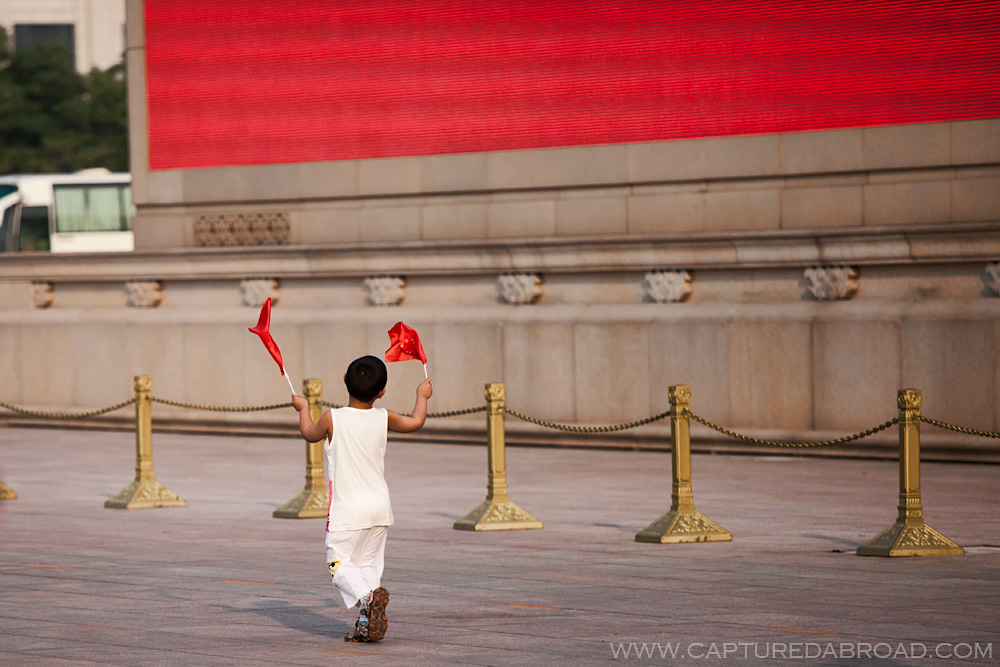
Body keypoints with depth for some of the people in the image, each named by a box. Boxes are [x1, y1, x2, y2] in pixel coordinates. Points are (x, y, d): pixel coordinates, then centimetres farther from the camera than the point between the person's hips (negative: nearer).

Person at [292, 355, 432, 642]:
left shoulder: (332, 419, -11)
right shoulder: (383, 418, -2)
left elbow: (310, 433, 11)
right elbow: (415, 422, 15)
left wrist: (303, 408, 29)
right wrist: (422, 395, 33)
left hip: (347, 508, -4)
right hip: (379, 504, 4)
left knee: (340, 564, 1)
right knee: (368, 563, 14)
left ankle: (368, 597, -27)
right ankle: (366, 625, 7)